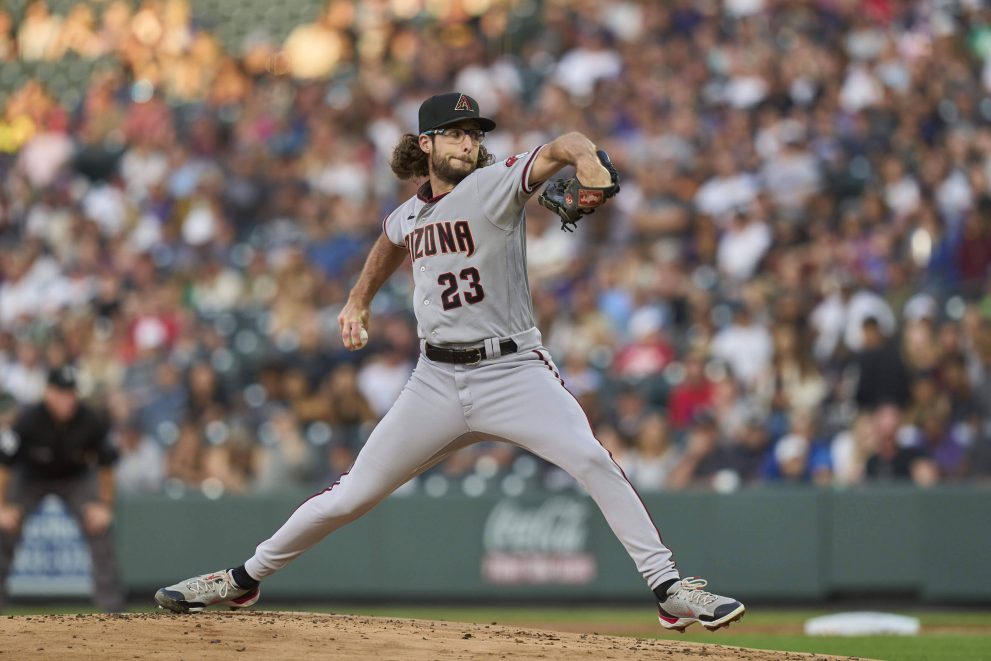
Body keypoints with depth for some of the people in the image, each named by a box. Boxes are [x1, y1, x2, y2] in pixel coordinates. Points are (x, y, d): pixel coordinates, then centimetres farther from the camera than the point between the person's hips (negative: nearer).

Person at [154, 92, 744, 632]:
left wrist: (585, 158, -49)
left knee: (591, 460, -25)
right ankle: (245, 579, 21)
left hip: (513, 370, -4)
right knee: (354, 495, 5)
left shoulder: (496, 186, -8)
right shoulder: (408, 216, 8)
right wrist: (359, 301, 31)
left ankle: (670, 590, -21)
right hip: (438, 381, 4)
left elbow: (559, 148, -28)